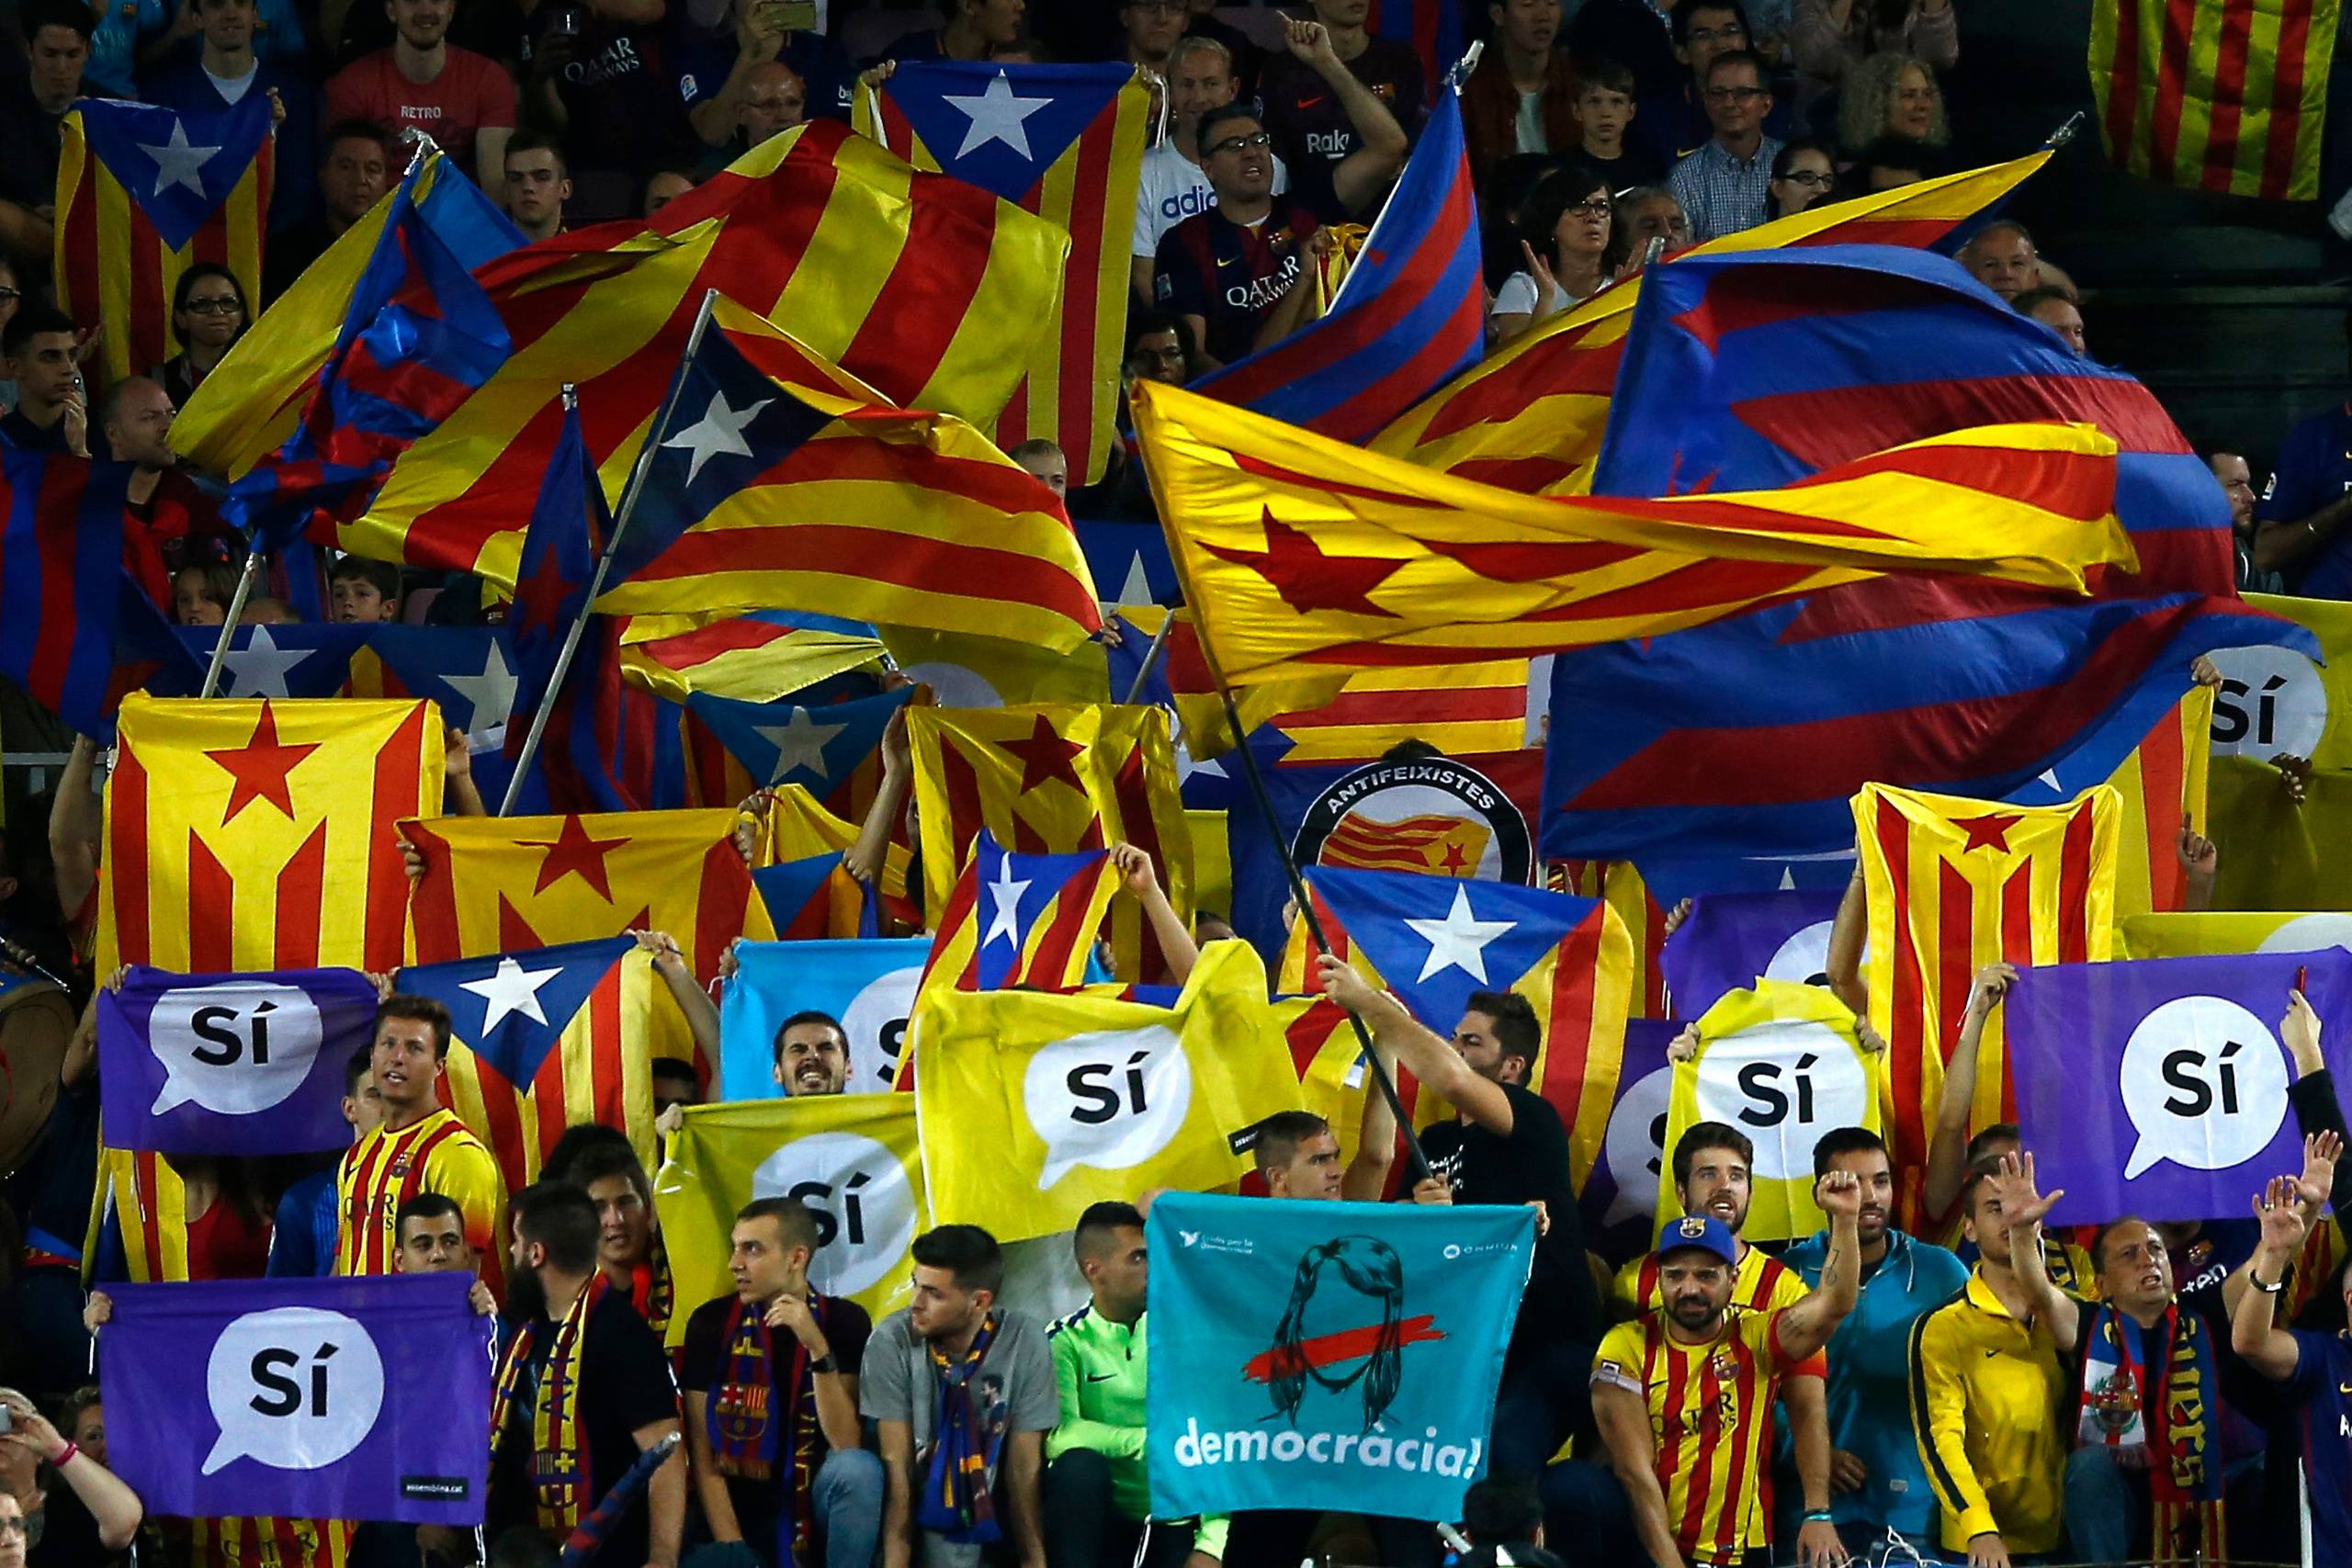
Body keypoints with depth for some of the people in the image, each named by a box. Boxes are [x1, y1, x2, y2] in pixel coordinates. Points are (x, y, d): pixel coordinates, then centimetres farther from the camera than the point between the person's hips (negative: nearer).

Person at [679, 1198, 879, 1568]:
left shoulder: (843, 1321, -7)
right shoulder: (712, 1323, -5)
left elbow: (846, 1444, -17)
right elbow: (704, 1460, -7)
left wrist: (817, 1346, -27)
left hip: (819, 1503, 0)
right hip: (745, 1514, 0)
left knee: (859, 1469, -31)